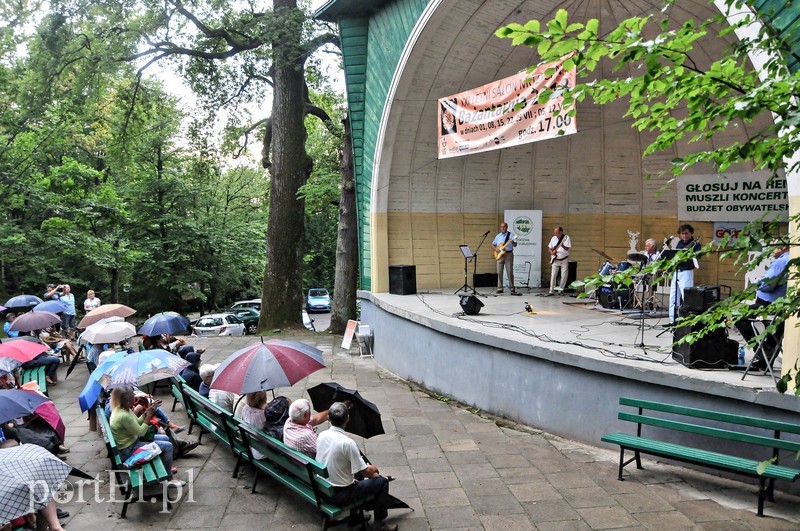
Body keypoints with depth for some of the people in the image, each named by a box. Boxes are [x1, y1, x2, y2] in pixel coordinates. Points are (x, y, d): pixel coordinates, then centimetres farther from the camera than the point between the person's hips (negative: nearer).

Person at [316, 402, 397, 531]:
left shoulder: (321, 436, -5)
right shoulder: (347, 443, -27)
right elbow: (366, 472, -19)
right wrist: (373, 469, 5)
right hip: (340, 495, -7)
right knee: (382, 482, 6)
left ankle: (354, 515, 37)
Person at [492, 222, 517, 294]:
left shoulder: (511, 234, 0)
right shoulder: (498, 236, 13)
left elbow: (515, 245, -7)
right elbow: (493, 245, 20)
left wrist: (512, 242, -29)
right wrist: (495, 249, -1)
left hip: (508, 254, -4)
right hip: (500, 255, 4)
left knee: (510, 272, -7)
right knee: (499, 272, 3)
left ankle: (512, 288, -4)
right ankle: (500, 288, 9)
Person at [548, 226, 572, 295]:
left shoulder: (566, 238, -8)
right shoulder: (553, 238, 4)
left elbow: (567, 248, -16)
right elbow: (549, 247, 12)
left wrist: (563, 246, -36)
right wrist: (552, 252, -8)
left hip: (564, 260, -2)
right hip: (555, 260, 3)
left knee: (564, 276, -1)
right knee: (553, 275, -3)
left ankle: (561, 290, 14)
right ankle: (552, 291, 0)